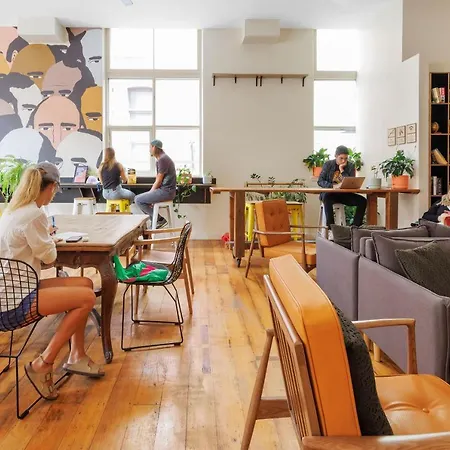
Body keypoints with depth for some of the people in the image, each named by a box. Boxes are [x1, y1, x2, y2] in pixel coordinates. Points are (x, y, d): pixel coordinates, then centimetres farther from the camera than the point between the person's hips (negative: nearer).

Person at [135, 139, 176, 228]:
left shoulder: (163, 159, -15)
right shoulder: (160, 159, 18)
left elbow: (159, 181, -16)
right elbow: (157, 180, 19)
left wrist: (151, 192, -5)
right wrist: (150, 192, 9)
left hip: (166, 191, -11)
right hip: (165, 190, 11)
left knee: (138, 200, -11)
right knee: (141, 197, 18)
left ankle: (159, 220, -7)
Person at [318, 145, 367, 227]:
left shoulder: (350, 166, 4)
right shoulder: (328, 164, 1)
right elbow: (320, 181, -5)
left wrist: (342, 170, -13)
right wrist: (333, 186, -22)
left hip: (344, 194, 3)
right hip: (329, 193, -3)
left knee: (362, 201, -18)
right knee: (327, 198, -38)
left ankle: (355, 227, -11)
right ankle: (330, 227, -35)